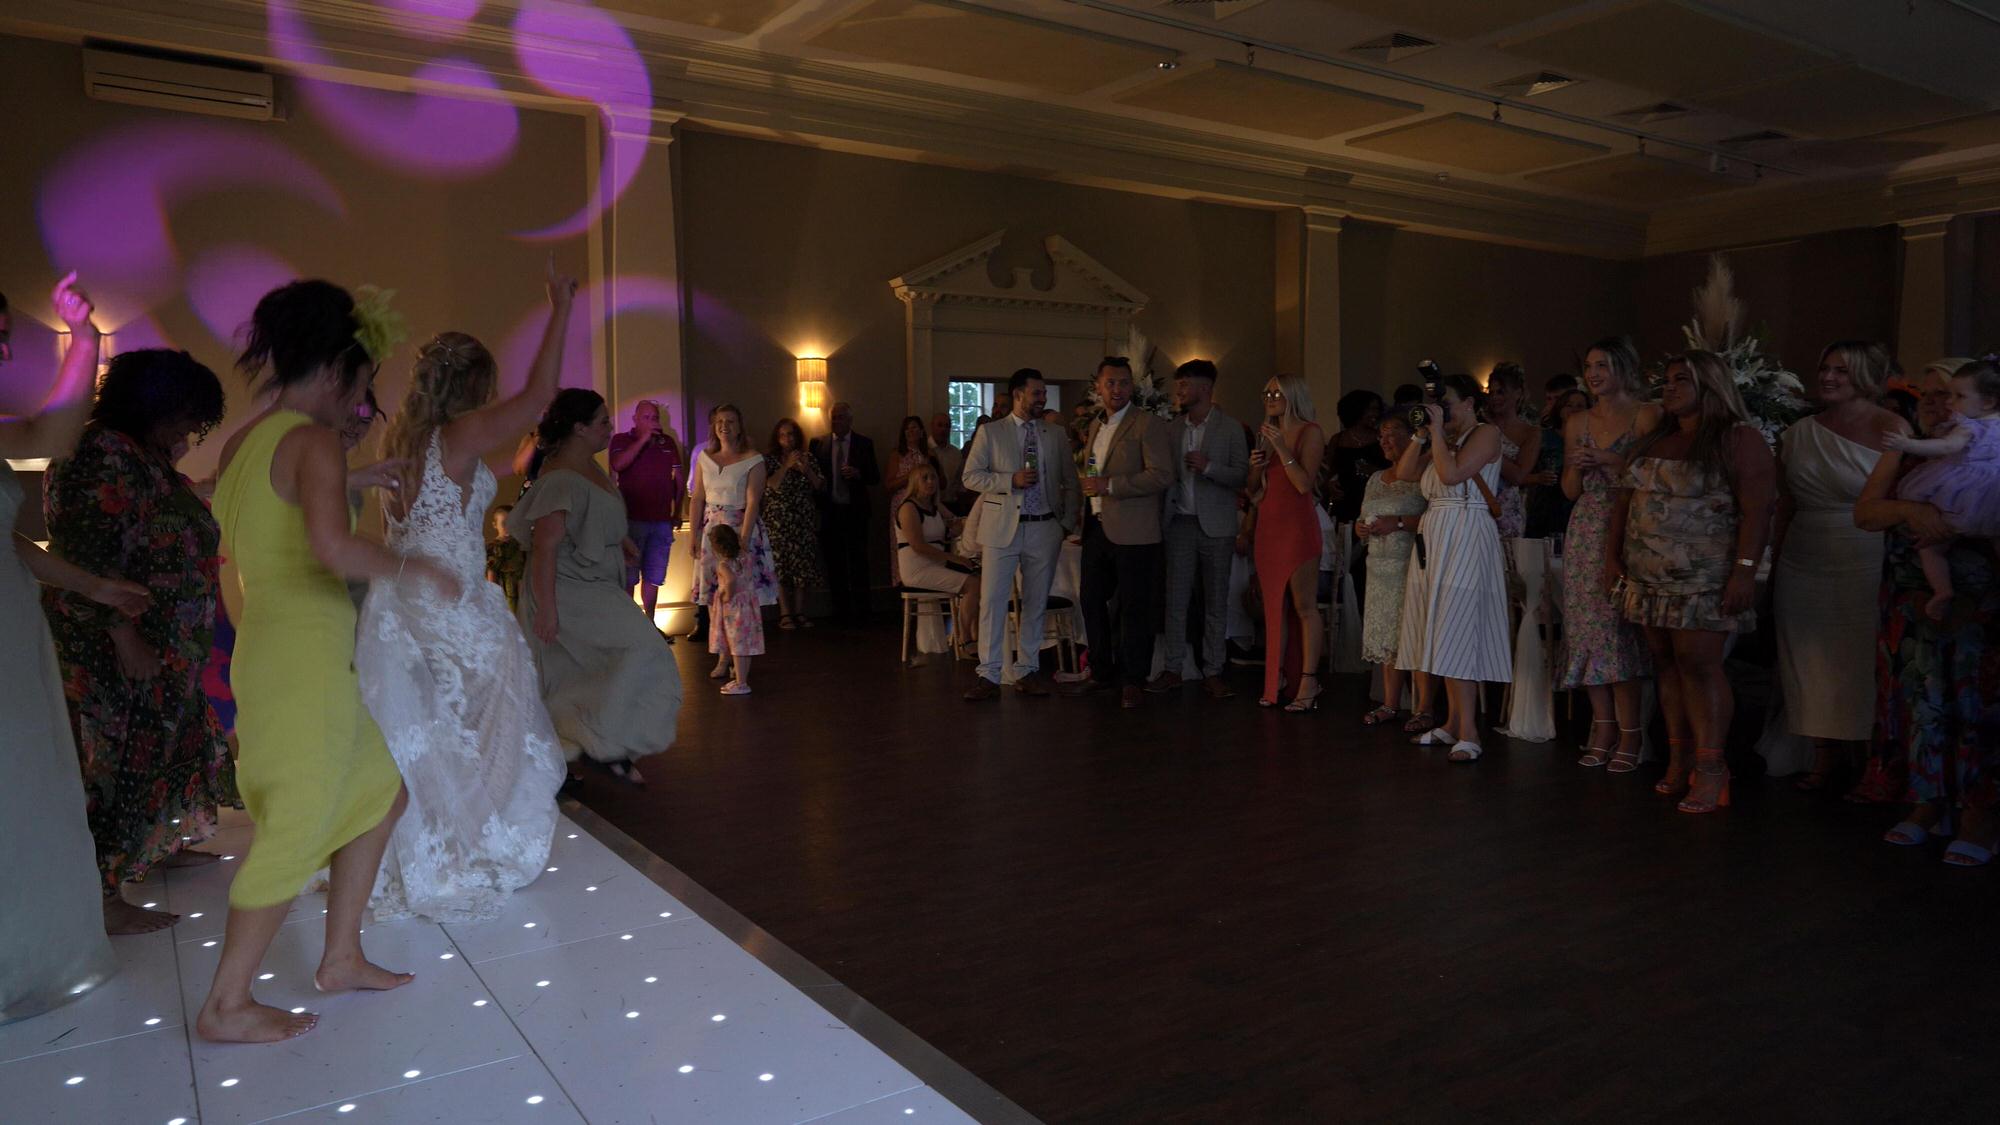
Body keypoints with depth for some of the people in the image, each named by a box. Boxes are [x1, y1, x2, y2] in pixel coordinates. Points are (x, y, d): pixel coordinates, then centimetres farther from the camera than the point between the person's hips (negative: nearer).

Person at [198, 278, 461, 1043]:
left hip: (267, 645, 9)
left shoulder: (243, 442, 12)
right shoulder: (313, 441, -15)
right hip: (304, 657, -9)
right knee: (298, 828, 1)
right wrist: (413, 567, -14)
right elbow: (333, 546, -30)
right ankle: (226, 1005, 13)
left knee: (378, 793, 17)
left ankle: (341, 957, 25)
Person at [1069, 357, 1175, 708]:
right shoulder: (1095, 428, 18)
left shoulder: (1148, 425, -7)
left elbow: (1162, 475, -17)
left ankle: (1132, 680, 11)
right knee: (1091, 601, 11)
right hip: (1097, 528, 8)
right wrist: (1085, 483, 12)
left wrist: (1109, 485, -19)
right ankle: (1102, 672, 25)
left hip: (1132, 533, -7)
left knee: (1134, 608, 0)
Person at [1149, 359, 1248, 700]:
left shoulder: (1230, 428, 0)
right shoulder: (1172, 428, 11)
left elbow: (1242, 476, -4)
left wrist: (1208, 467, -18)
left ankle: (1213, 672, 9)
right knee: (1175, 600, 2)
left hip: (1216, 526, -3)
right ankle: (1172, 669, 9)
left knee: (1216, 602, 3)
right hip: (1180, 523, 3)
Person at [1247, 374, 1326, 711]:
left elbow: (1304, 484, -15)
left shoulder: (1310, 432, -4)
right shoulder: (1266, 433, 15)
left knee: (1304, 606, -7)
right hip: (1267, 525, 7)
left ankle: (1308, 682, -6)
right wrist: (1256, 465, -2)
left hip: (1297, 525, -7)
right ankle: (1276, 677, 10)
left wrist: (1282, 449, -18)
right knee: (1274, 605, 7)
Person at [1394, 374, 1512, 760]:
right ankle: (1453, 723, 13)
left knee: (1457, 630, -13)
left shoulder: (1486, 432, -4)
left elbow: (1452, 474, -17)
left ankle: (1469, 732, -12)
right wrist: (1423, 433, 8)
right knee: (1444, 633, 8)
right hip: (1435, 537, 8)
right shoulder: (1445, 439, 19)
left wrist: (1438, 431, -8)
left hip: (1465, 536, -8)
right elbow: (1404, 472, 13)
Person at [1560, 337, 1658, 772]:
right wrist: (1577, 468, -4)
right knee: (1588, 631, 3)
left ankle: (1630, 736, -3)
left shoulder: (1646, 416, -1)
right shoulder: (1578, 423, 15)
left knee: (1620, 630, -10)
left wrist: (1608, 460, -15)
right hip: (1586, 535, 5)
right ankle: (1603, 731, 10)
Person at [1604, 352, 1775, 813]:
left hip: (1703, 579, -6)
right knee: (1666, 663, 6)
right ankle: (1677, 761, 12)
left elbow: (1757, 510, -12)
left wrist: (1745, 571, -20)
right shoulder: (1653, 440, 16)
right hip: (1649, 577, 6)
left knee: (1699, 664, -10)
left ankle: (1711, 769, -4)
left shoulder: (1739, 440, -5)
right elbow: (1624, 499, 18)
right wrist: (1613, 556, 12)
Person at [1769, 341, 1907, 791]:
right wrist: (1773, 566, 11)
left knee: (1860, 666, 3)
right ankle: (1823, 760, 18)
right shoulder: (1798, 433, 9)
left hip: (1863, 566, -4)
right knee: (1811, 665, 7)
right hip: (1802, 568, 4)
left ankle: (1859, 762, 17)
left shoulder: (1891, 429, -5)